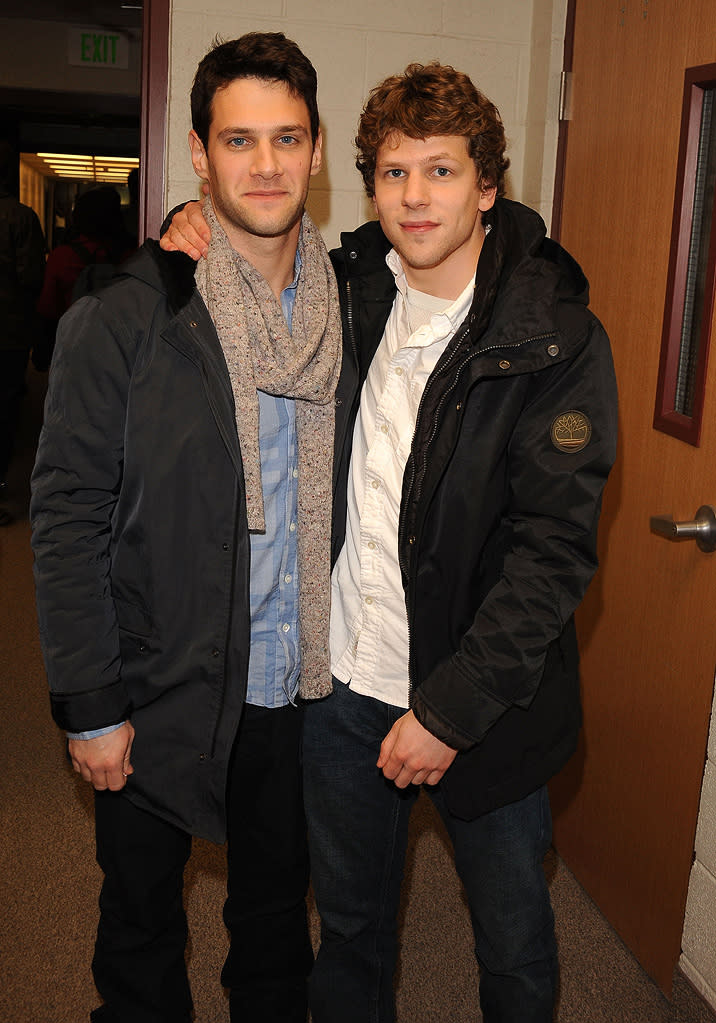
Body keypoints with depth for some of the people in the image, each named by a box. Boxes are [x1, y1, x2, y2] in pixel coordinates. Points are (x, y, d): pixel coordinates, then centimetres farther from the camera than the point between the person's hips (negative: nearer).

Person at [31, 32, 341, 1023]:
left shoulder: (348, 310, 0)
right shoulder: (123, 321, -12)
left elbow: (346, 494, 7)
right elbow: (67, 518, -11)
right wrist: (89, 707, -11)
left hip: (299, 683, 3)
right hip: (161, 690, -3)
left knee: (279, 912, 23)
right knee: (142, 925, 19)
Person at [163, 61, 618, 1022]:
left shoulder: (558, 340, -14)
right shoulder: (353, 291, -1)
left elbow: (555, 549, -17)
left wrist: (452, 706, -19)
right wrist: (198, 230, -1)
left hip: (485, 700, -3)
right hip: (344, 681, 4)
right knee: (349, 924, 23)